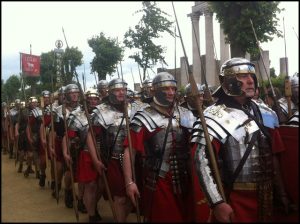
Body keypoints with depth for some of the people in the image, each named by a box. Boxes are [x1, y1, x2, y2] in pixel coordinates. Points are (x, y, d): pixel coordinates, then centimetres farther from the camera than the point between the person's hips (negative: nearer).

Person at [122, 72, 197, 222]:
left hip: (184, 180, 5)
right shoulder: (144, 118, -8)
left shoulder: (187, 115, 7)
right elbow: (130, 151, -10)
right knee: (160, 218, 7)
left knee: (186, 217, 15)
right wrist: (129, 182, -17)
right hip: (157, 183, -4)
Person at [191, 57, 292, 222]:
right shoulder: (215, 117, -13)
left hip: (264, 196, 6)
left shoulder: (264, 113, 7)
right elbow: (202, 160, -18)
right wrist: (217, 202, -23)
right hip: (233, 200, -6)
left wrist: (281, 192, 14)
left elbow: (272, 155, 14)